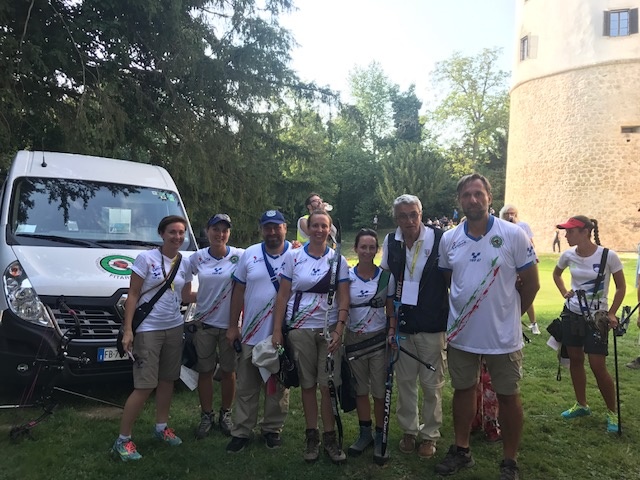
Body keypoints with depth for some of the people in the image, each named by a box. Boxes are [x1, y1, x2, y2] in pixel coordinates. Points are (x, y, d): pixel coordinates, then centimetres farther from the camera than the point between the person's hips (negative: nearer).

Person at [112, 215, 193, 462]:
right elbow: (133, 295, -9)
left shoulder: (185, 264, 7)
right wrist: (127, 330, -14)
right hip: (147, 329, -5)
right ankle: (123, 440, 7)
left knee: (168, 380, 13)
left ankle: (161, 427, 31)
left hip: (175, 328, 6)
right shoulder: (146, 258, -9)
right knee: (145, 386, -6)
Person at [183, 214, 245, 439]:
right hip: (204, 324, 1)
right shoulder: (198, 258, 0)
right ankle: (206, 416, 25)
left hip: (230, 324, -1)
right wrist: (195, 297, 1)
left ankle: (225, 414, 28)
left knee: (228, 371, 10)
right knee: (205, 371, 9)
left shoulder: (240, 256, -7)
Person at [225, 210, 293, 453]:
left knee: (278, 387, 12)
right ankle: (241, 432, 22)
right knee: (246, 387, 11)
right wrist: (233, 326, 5)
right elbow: (239, 291, 7)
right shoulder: (249, 254, 4)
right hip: (250, 335, 2)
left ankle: (272, 429, 27)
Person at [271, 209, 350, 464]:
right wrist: (277, 329, -3)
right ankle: (311, 436, 20)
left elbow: (344, 299, 2)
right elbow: (283, 295, 2)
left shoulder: (338, 260, 3)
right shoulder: (292, 257, 1)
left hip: (329, 330, 0)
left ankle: (330, 437, 12)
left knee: (328, 385, -1)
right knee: (308, 384, 7)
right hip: (299, 329, 0)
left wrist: (339, 330, -8)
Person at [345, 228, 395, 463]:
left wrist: (392, 332, -10)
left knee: (380, 391, 2)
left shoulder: (386, 277, -1)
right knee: (360, 389, 11)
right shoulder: (346, 276, -1)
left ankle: (380, 436, 16)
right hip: (354, 339, 1)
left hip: (379, 338, -1)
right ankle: (365, 433, 26)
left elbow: (391, 310, 4)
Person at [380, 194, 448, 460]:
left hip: (431, 326, -3)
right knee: (405, 381, 14)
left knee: (431, 384, 8)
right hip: (401, 324, 4)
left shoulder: (440, 239, -13)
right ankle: (409, 430, 32)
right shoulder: (390, 242, 0)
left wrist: (450, 316, -3)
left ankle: (429, 435, 26)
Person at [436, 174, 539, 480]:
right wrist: (458, 312, 8)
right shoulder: (448, 240, 0)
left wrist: (508, 314, 4)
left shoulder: (514, 235, -10)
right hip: (461, 334, 3)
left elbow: (531, 283, -3)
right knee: (463, 390, 16)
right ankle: (461, 451, 33)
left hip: (503, 336, -3)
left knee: (508, 396, 9)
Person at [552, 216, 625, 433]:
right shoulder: (568, 255, -5)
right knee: (575, 359, 12)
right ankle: (581, 405, 30)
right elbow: (556, 273, 17)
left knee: (598, 366, -4)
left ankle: (612, 412, 16)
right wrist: (564, 292, 3)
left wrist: (611, 314, -10)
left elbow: (621, 287, -6)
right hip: (572, 314, 4)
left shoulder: (608, 256, -18)